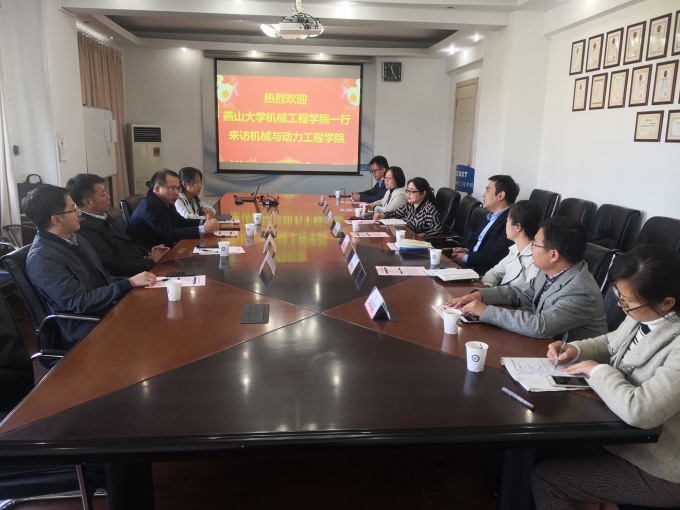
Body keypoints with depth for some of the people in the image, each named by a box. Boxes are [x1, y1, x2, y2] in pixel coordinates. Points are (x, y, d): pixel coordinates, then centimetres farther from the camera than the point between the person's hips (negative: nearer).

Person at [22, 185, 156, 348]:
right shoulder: (41, 258, -17)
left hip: (109, 309, 8)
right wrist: (130, 283, -20)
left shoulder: (74, 239, 9)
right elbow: (80, 303, -20)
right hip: (85, 330, -8)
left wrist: (133, 282, -4)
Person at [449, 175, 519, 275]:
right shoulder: (492, 217, 15)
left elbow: (494, 256, -22)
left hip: (483, 272, -9)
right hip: (472, 265, 9)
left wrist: (465, 258, -11)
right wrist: (467, 250, 3)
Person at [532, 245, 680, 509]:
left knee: (544, 478, -8)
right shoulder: (644, 315, -6)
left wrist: (598, 370, -23)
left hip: (656, 470, -8)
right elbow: (610, 343, 13)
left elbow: (639, 410, -40)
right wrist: (575, 350, -6)